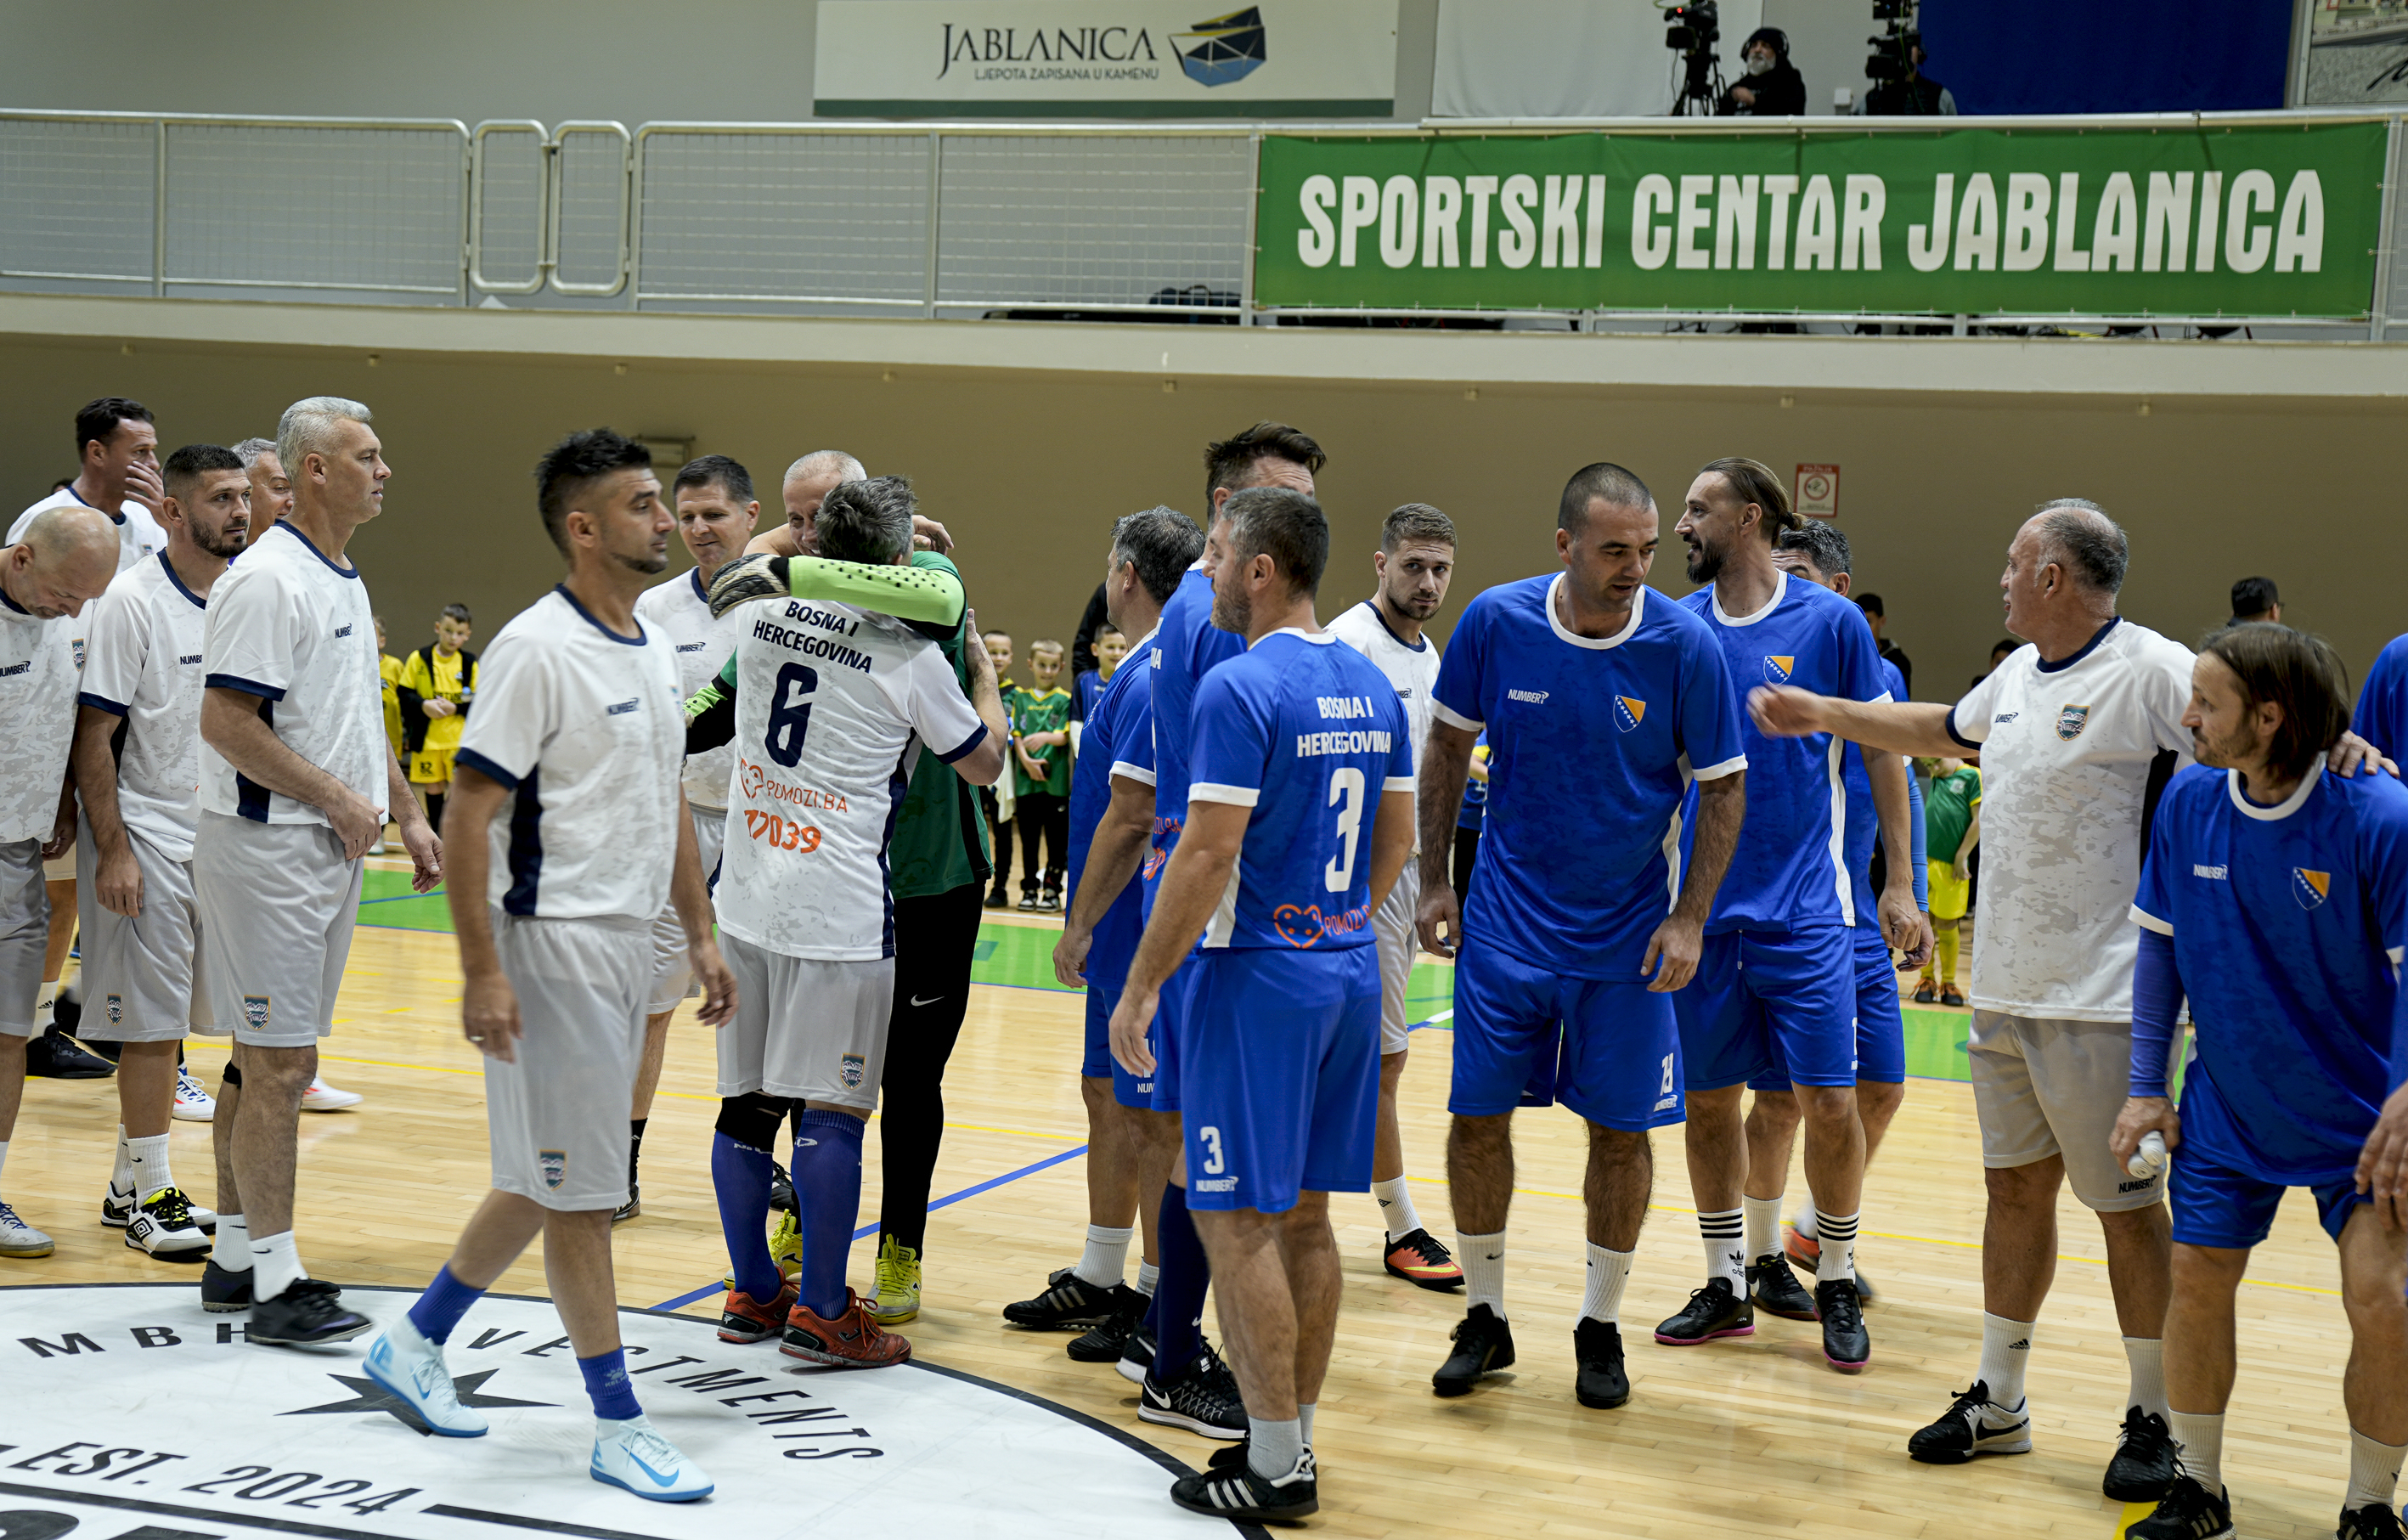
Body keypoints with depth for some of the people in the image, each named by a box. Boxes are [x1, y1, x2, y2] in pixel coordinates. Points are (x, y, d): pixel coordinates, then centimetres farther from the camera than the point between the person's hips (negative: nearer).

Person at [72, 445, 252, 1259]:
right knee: (153, 1024, -2)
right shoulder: (130, 602, -12)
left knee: (168, 1021, 11)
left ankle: (130, 1185, 21)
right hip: (145, 838, -6)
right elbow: (93, 735, -12)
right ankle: (150, 1198, 8)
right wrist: (112, 850, -16)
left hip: (217, 838, 6)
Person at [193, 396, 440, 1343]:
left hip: (331, 848, 10)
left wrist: (409, 817, 18)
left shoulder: (346, 582, 15)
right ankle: (275, 1284, -2)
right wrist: (338, 798, -16)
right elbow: (224, 721, -22)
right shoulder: (268, 579, -16)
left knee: (268, 1060, 14)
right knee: (278, 1061, -6)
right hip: (269, 846, -10)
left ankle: (236, 1254, 23)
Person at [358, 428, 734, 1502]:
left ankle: (413, 1344, 32)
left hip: (625, 941, 9)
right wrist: (481, 971, -21)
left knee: (544, 1178, 16)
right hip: (553, 941, -9)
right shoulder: (538, 649, -15)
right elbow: (469, 812, -17)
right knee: (578, 1190, -1)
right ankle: (620, 1430, 7)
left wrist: (700, 935, 17)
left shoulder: (653, 650, 11)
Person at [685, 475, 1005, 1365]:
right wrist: (985, 677, 21)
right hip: (840, 912, -6)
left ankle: (753, 1293, 23)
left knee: (748, 1100, 12)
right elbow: (983, 765, 5)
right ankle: (821, 1313, 4)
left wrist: (828, 548, 34)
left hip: (746, 898, 6)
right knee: (832, 1109, 0)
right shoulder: (909, 658, -9)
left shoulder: (763, 615, 4)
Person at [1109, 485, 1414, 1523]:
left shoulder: (1238, 688, -16)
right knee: (1305, 1214, 14)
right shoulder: (1372, 686, 9)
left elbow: (1207, 855, -20)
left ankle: (1274, 1469, 1)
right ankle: (1295, 1440, 20)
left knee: (1237, 1221, -2)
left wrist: (1140, 989, -13)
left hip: (1255, 978, -8)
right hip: (1348, 972, 8)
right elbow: (1397, 837, 16)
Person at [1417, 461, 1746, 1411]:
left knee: (1620, 1127, 4)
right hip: (1507, 920, 1)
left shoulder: (1685, 645, -13)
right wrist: (1434, 884, 2)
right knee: (1478, 1115, 3)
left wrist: (1689, 920, -10)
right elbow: (1449, 748, 3)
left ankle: (1601, 1327, 21)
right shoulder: (1496, 622, -10)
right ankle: (1484, 1321, 19)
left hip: (1629, 932, -1)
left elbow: (1723, 788, -4)